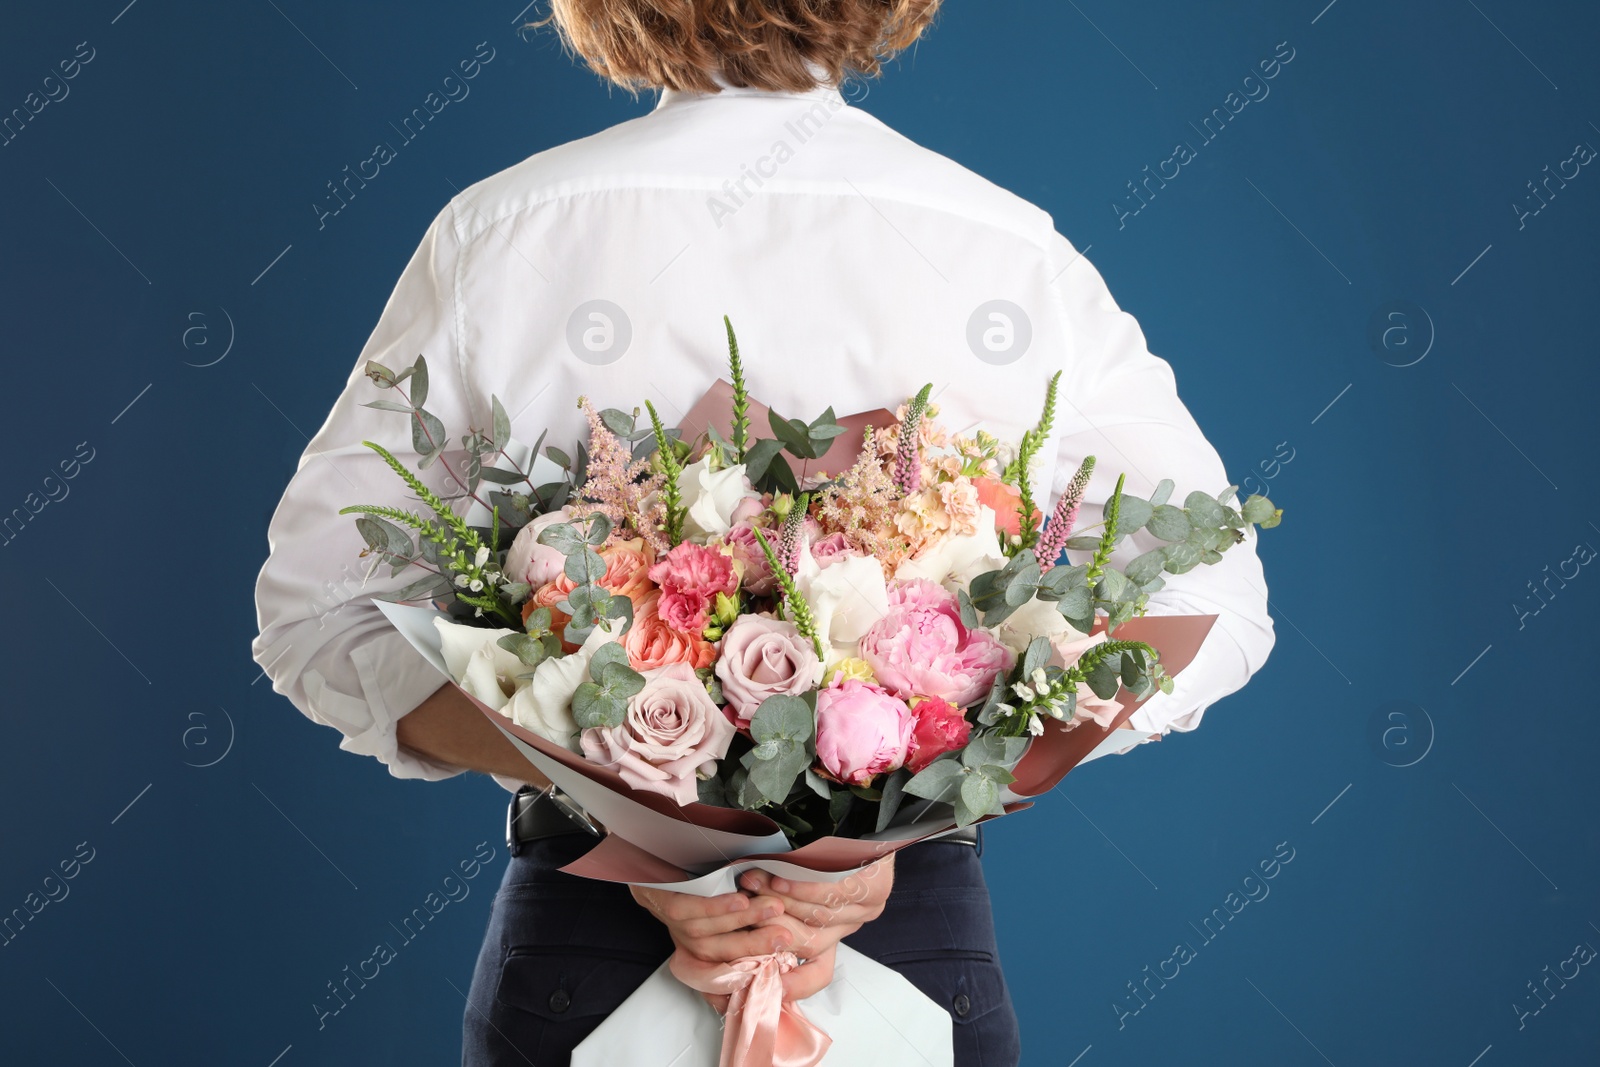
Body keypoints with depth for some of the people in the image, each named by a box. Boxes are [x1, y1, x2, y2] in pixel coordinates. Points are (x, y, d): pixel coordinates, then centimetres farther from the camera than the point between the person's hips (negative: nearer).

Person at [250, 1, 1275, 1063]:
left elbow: (319, 611, -7)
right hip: (925, 940, 0)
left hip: (581, 927, 0)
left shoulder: (498, 232, -6)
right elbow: (1211, 597, -6)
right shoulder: (1014, 253, -5)